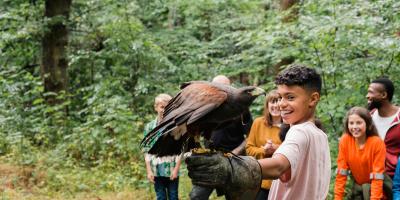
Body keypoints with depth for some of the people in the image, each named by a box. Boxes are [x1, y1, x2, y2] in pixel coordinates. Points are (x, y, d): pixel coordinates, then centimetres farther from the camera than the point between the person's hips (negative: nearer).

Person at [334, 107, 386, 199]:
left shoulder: (377, 143, -22)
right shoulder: (344, 140, -14)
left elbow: (377, 176, -20)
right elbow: (341, 172, -9)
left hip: (374, 187, -3)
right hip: (357, 186, 3)